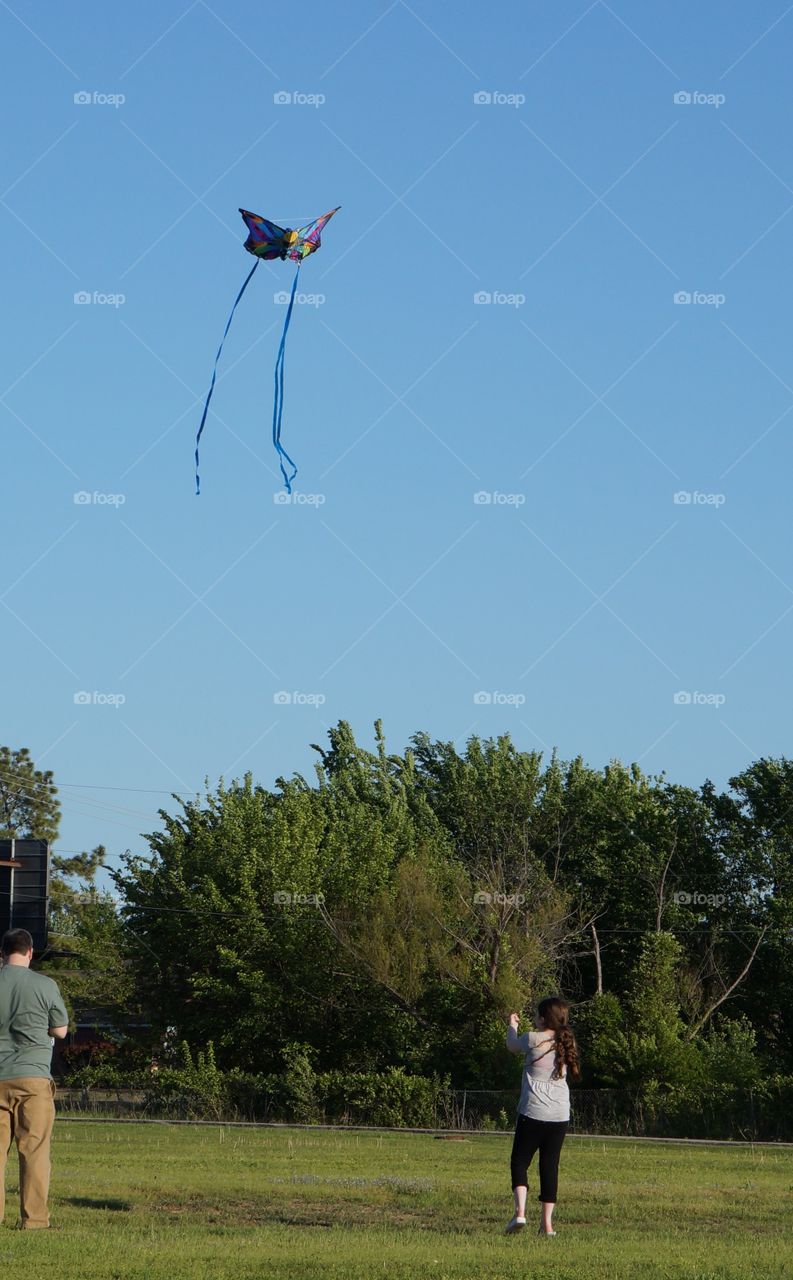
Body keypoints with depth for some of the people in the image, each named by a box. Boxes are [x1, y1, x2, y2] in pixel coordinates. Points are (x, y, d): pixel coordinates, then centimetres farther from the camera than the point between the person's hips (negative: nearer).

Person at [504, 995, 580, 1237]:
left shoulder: (533, 1039, -8)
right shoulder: (567, 1043, 6)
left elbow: (512, 1045, 12)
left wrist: (512, 1025, 32)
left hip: (533, 1112, -4)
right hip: (560, 1115, 4)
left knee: (520, 1161, 5)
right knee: (550, 1166, 8)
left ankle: (520, 1211, -15)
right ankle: (547, 1223, 5)